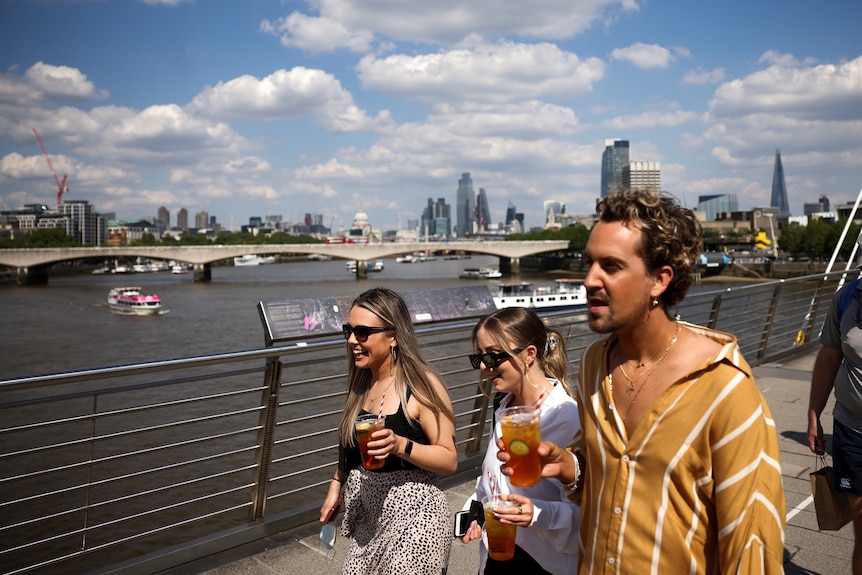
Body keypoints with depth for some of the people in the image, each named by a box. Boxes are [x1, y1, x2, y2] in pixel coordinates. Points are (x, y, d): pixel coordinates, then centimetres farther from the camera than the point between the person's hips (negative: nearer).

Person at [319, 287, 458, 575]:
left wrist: (400, 445, -30)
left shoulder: (422, 384, -18)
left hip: (413, 518, -7)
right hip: (369, 518, 7)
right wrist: (336, 485, 17)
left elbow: (449, 459, -18)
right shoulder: (362, 383, 3)